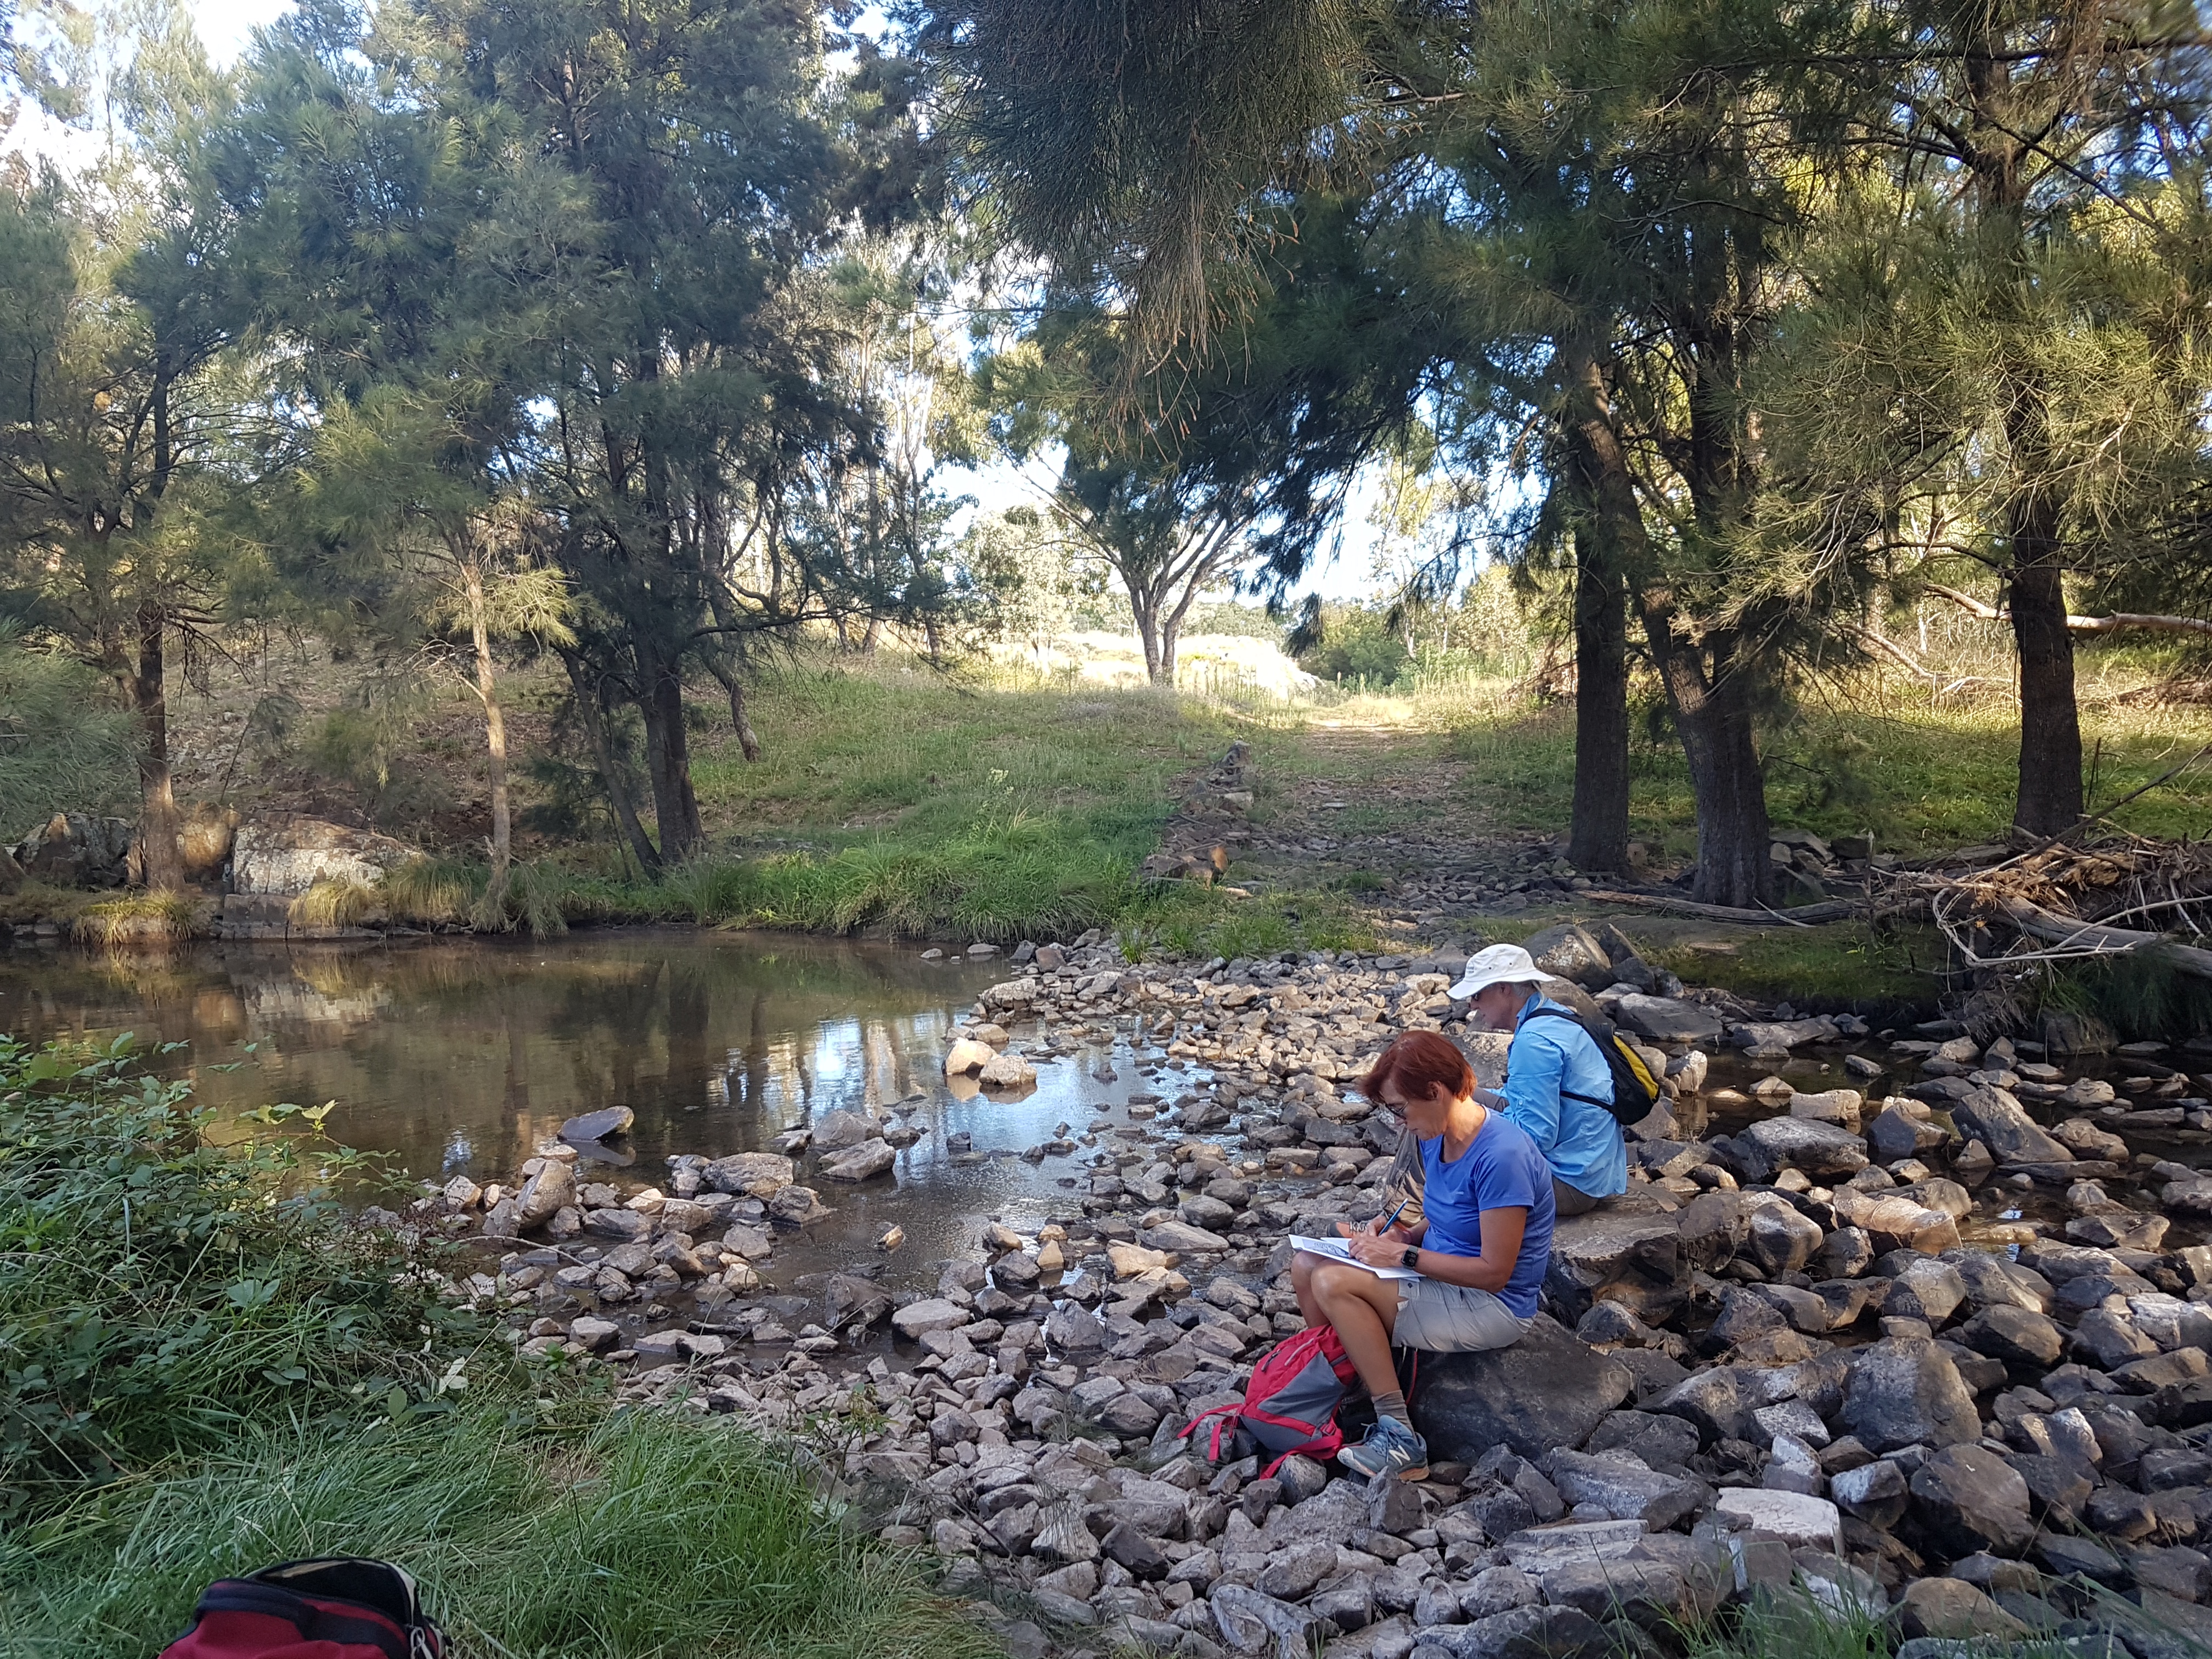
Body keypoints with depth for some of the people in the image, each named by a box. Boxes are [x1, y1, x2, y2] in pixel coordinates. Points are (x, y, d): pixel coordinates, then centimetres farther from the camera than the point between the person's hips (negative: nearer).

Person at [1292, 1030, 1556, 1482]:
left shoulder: (1501, 1157, -27)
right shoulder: (1438, 1136, 1)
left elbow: (1494, 1272, -24)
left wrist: (1405, 1255, -22)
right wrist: (1403, 1230, -4)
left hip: (1491, 1307, -9)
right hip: (1443, 1273, 9)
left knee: (1334, 1283, -24)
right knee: (1306, 1267, -3)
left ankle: (1401, 1440, -17)